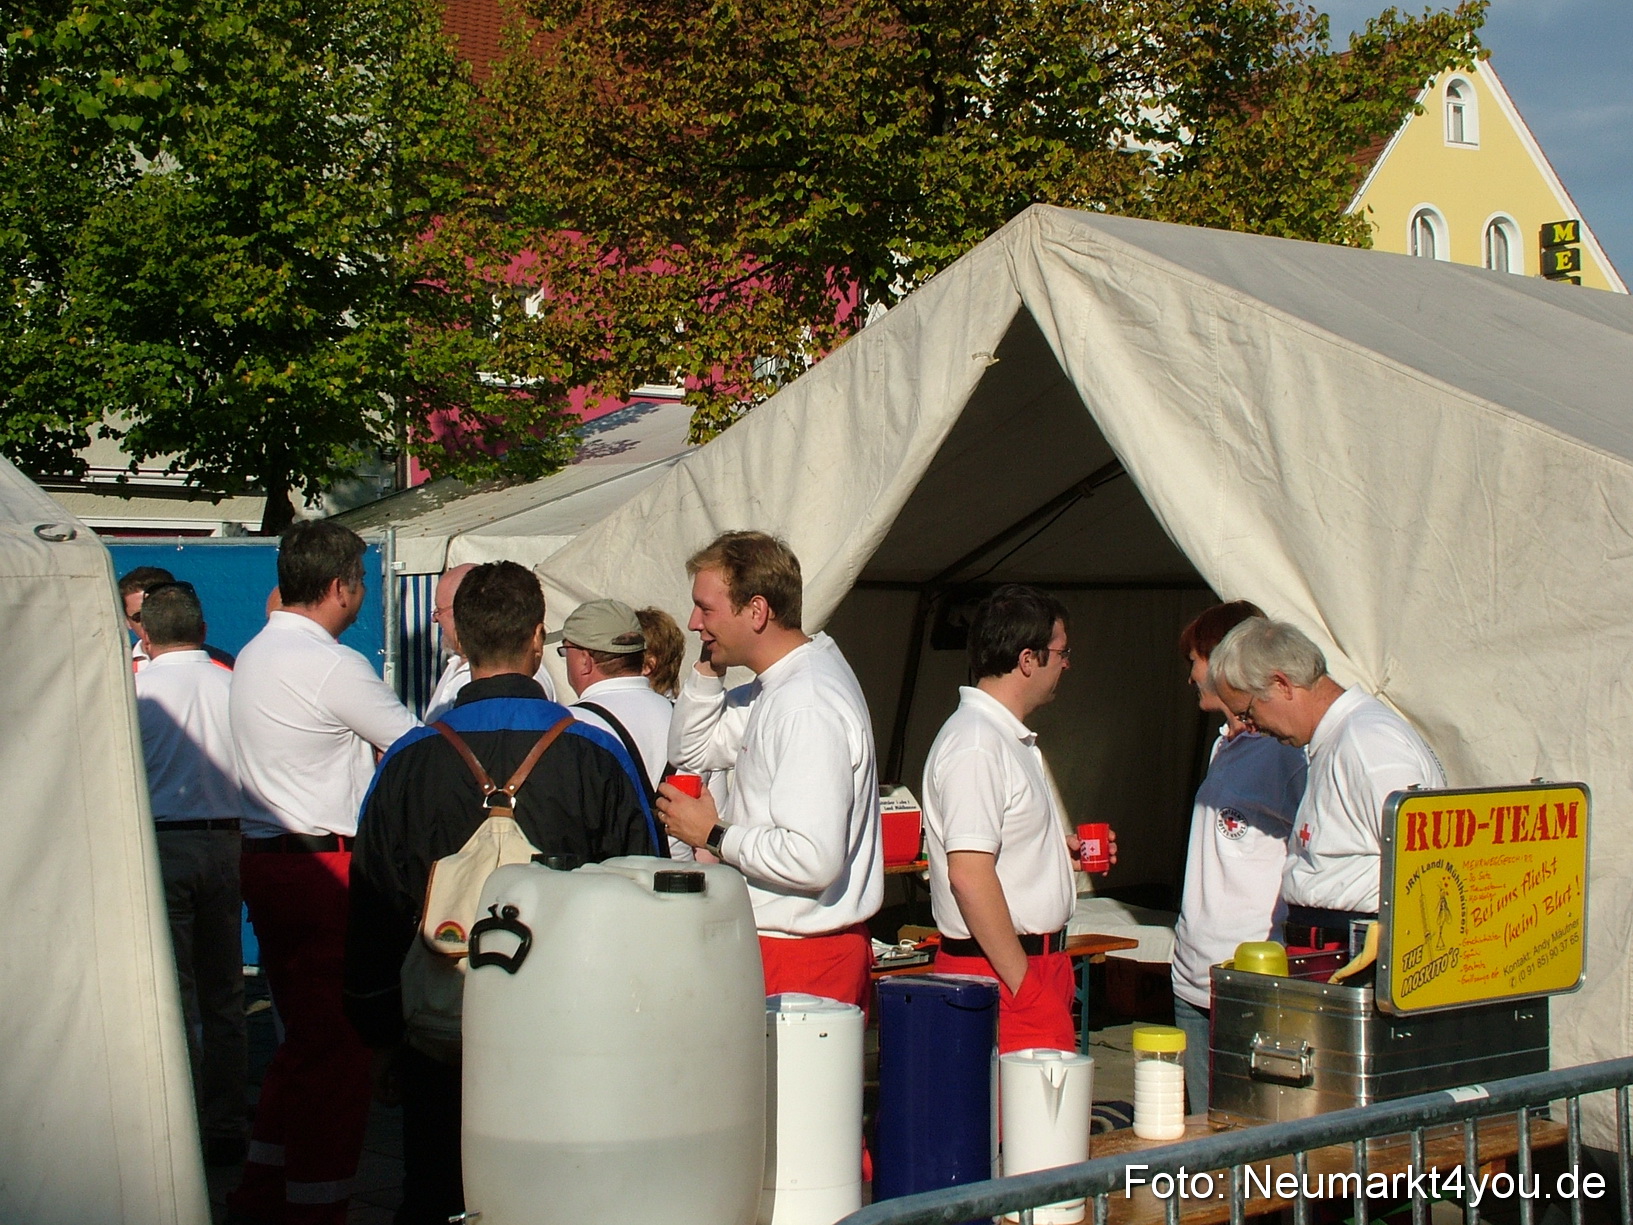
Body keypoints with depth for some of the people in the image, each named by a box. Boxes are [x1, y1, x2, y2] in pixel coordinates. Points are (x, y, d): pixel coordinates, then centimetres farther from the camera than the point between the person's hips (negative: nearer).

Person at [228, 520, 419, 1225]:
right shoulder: (333, 666, -16)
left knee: (304, 1034, 19)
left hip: (263, 856, 9)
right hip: (322, 867, -9)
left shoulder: (255, 655, 12)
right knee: (337, 1042, -2)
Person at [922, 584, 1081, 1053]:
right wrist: (1023, 984, -22)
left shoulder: (1011, 737, 18)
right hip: (1001, 969, -10)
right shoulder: (975, 745, -16)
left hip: (1037, 959, 10)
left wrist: (1062, 848, 15)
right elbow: (968, 874, -23)